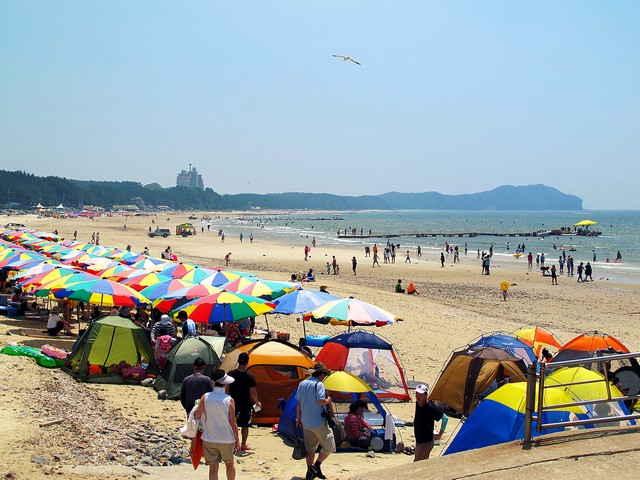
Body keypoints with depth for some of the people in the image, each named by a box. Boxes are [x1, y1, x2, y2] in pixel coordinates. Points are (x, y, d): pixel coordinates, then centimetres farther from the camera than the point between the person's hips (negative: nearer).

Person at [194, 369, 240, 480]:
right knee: (230, 464, 20)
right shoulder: (229, 400, -12)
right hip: (226, 439, -1)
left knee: (213, 467, 6)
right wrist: (237, 440, 0)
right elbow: (233, 422, -9)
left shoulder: (205, 397, -8)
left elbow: (197, 416, -5)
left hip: (209, 439, 1)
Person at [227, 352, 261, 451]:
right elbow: (253, 392, -9)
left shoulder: (231, 374, -6)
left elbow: (227, 389, 1)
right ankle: (243, 445, 18)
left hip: (233, 404, 2)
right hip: (246, 405, -2)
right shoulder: (250, 377, -15)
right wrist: (257, 403, 7)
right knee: (245, 425, 11)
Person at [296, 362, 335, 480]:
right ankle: (316, 466, -2)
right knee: (329, 447, 4)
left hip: (306, 422, 8)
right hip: (318, 422, -8)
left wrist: (298, 418, 22)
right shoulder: (318, 384, -12)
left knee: (310, 448, 14)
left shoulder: (302, 384, 11)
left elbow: (299, 403, 16)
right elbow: (321, 401, -22)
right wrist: (328, 401, -1)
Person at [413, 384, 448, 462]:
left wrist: (440, 434, -12)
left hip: (426, 442, -8)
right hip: (418, 441, 8)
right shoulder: (417, 403, 0)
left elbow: (445, 418, -17)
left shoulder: (430, 407, -22)